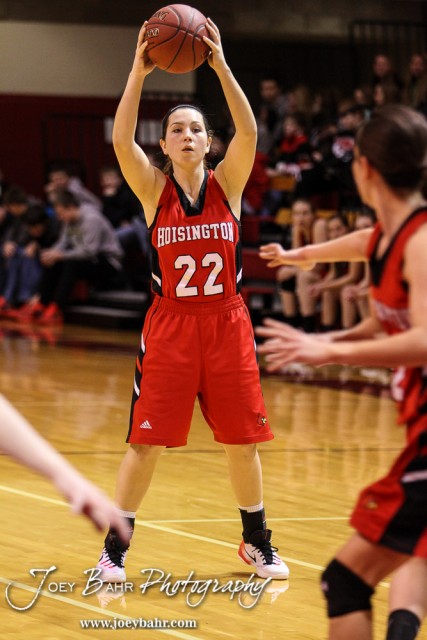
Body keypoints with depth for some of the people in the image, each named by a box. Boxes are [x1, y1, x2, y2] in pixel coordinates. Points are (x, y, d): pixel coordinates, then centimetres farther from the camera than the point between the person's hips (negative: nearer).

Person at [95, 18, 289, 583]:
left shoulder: (227, 183, 2)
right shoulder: (153, 189, -1)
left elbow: (248, 132, -15)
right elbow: (121, 140, -18)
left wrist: (221, 66, -24)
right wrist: (139, 73, -26)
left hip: (226, 325, 1)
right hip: (170, 325, -1)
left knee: (243, 441, 8)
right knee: (146, 442, -1)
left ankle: (257, 542, 26)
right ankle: (115, 548, 10)